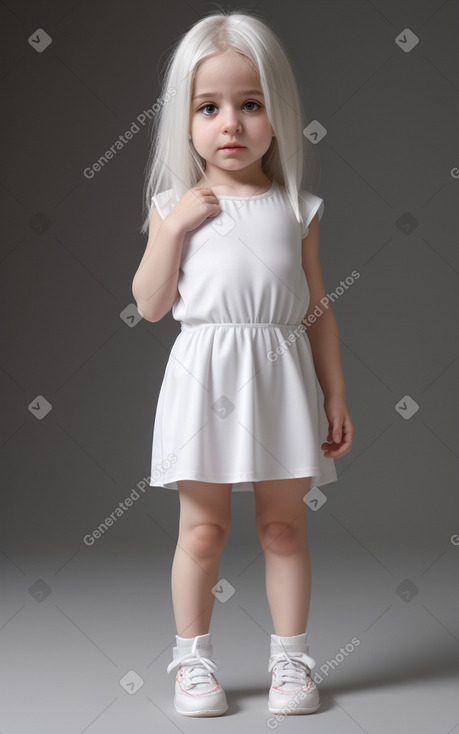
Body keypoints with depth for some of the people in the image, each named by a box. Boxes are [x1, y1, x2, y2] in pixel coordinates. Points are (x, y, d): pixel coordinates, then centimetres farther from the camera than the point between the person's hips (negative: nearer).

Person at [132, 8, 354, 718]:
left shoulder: (297, 208, 6)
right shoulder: (177, 205, 3)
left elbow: (316, 310, 8)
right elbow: (150, 306, 0)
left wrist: (335, 394, 5)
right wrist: (172, 229, -10)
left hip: (281, 378, 1)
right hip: (204, 376, -1)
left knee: (283, 525, 9)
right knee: (203, 528, 6)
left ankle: (290, 657, 23)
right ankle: (193, 660, 21)